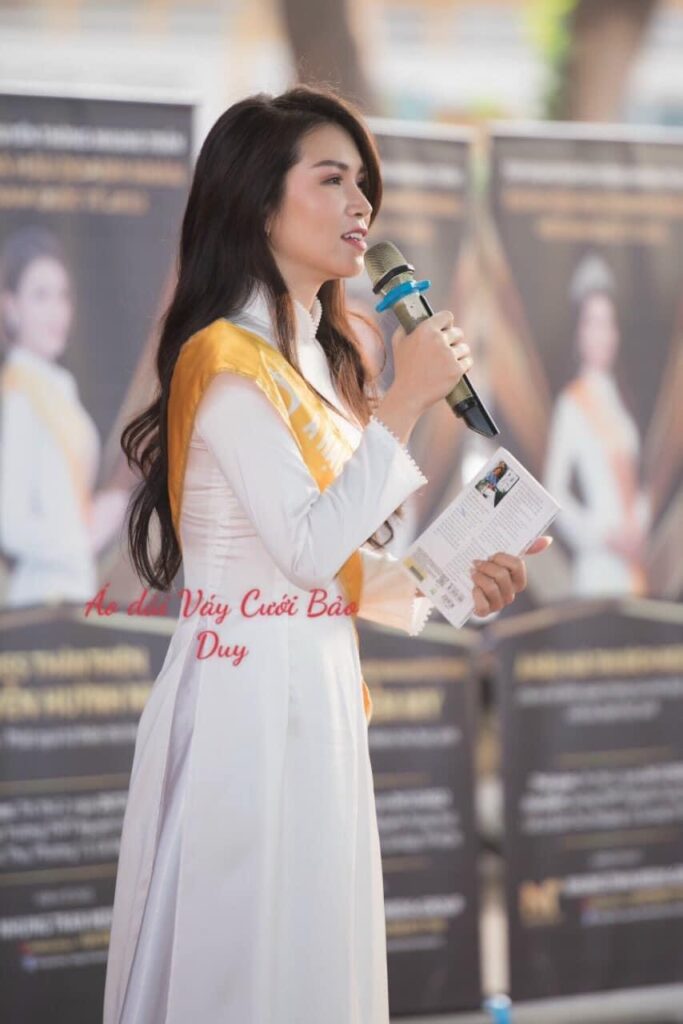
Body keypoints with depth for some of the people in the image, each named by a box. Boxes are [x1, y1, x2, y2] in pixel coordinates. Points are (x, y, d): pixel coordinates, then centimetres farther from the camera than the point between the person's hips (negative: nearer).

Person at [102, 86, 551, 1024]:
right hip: (246, 694, -9)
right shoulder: (228, 358, -14)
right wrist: (403, 404, -18)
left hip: (318, 685, 9)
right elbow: (308, 548, -21)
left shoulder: (320, 360, 14)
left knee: (314, 948, 12)